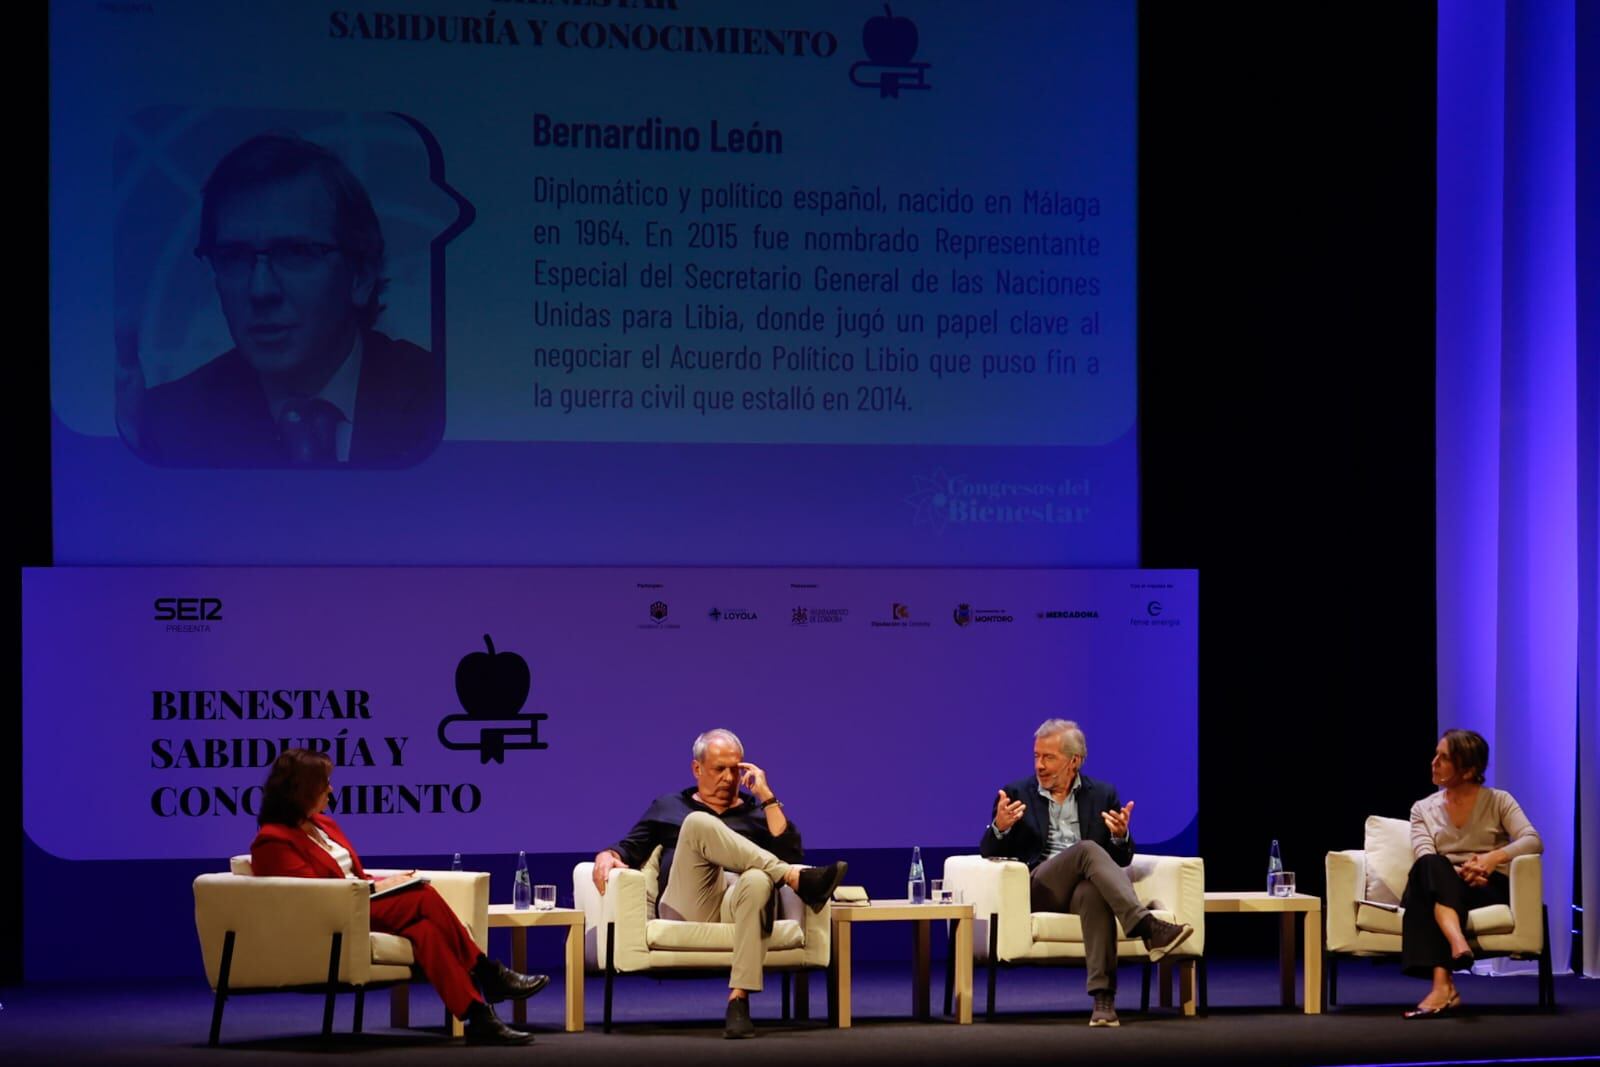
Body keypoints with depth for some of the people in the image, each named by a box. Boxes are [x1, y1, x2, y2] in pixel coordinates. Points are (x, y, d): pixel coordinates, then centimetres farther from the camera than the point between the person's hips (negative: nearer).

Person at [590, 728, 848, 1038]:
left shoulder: (756, 810, 26)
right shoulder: (668, 807, 29)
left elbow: (791, 855, 10)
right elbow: (630, 850, 21)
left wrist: (767, 798, 7)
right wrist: (607, 856, -2)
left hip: (737, 904, 0)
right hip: (689, 906, 0)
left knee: (757, 880, -40)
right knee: (699, 823, -27)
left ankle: (738, 1001, -48)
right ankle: (797, 879, -35)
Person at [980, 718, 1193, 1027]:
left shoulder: (1102, 795, 14)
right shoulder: (1017, 795, 12)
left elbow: (1121, 860, 12)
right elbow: (990, 852, 7)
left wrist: (1120, 836, -12)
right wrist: (1000, 826, -16)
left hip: (1085, 885, 1)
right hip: (1038, 891, -1)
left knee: (1093, 892, -39)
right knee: (1088, 849, -32)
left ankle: (1103, 997, -48)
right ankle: (1148, 928, -46)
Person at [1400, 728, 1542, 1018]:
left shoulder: (1498, 801, 10)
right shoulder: (1423, 809, 16)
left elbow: (1533, 842, -6)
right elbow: (1425, 859, -2)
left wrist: (1495, 857, -26)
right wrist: (1458, 871, -23)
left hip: (1488, 888, -2)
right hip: (1439, 888, 2)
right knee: (1430, 866, -36)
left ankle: (1442, 985, -57)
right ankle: (1457, 942, -61)